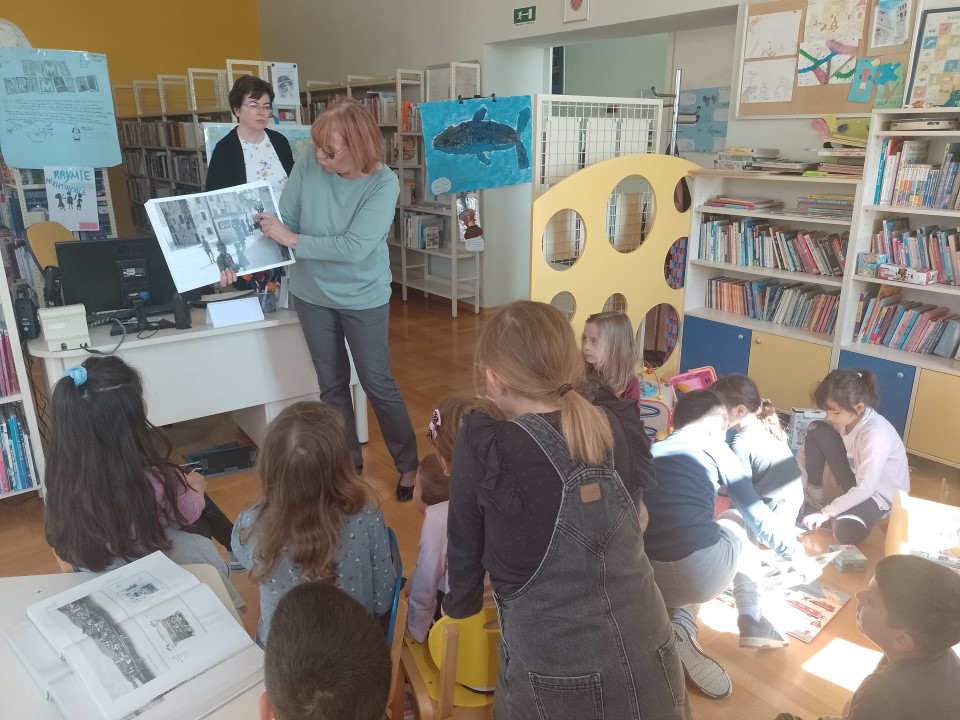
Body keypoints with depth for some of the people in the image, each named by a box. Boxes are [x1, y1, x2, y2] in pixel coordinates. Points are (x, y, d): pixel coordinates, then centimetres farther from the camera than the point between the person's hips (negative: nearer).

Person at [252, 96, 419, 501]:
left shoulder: (383, 184, -21)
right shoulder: (308, 167, -12)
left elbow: (353, 247, -28)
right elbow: (284, 221, -6)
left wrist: (293, 240, -25)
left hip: (363, 298, -3)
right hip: (312, 294, 4)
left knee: (377, 384, 6)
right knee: (331, 384, 14)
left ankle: (409, 465, 26)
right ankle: (348, 463, 33)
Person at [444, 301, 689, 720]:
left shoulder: (482, 448, -17)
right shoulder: (620, 428, -6)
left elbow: (466, 545, -2)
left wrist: (460, 605, 14)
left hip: (557, 676, -3)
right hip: (648, 657, 4)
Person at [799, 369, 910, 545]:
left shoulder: (876, 434, -34)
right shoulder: (844, 417, -15)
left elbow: (865, 489, -32)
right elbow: (805, 451, -8)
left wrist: (827, 512, -27)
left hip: (878, 492, -7)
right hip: (855, 476, 7)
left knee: (845, 532, -35)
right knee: (816, 432, -16)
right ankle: (815, 501, -4)